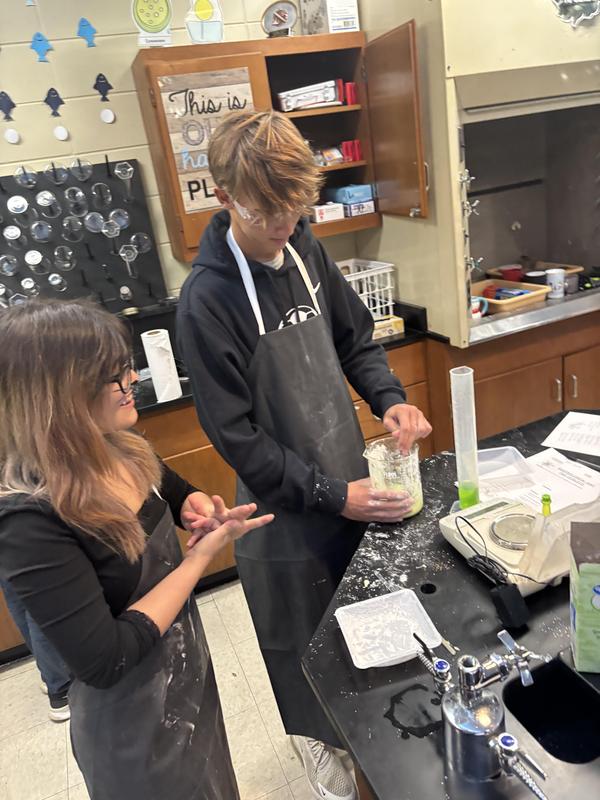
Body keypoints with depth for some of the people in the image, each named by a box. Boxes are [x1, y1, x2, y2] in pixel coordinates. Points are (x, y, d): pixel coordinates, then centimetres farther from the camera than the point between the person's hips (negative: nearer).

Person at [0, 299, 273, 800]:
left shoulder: (119, 449, -10)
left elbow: (177, 493, 10)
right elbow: (104, 661, -30)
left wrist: (197, 507, -13)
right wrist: (201, 556, -27)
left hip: (189, 668, 7)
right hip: (133, 724, -6)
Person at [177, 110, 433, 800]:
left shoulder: (304, 251, -3)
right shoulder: (207, 301, -22)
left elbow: (354, 340, 8)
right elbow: (236, 436, -20)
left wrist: (389, 399, -9)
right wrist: (330, 495, -20)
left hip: (349, 482, 6)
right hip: (286, 508, -6)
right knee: (302, 635, 18)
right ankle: (314, 738, 49)